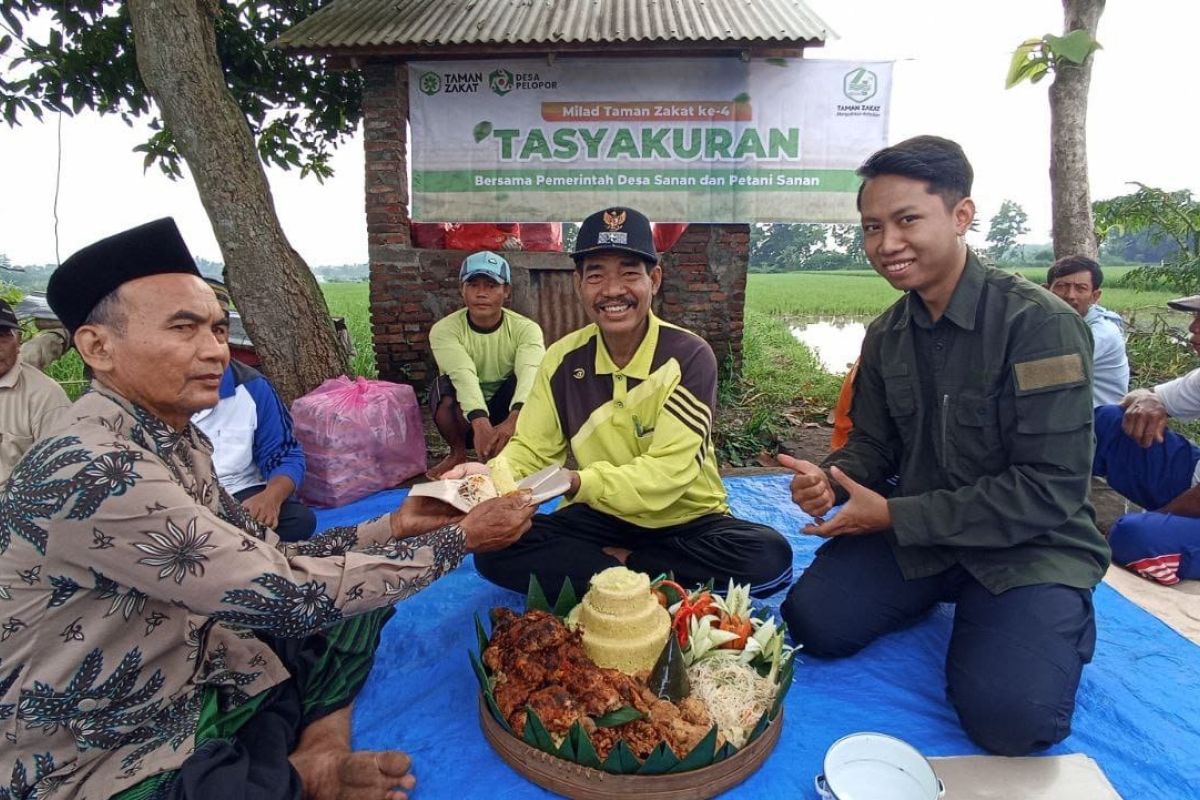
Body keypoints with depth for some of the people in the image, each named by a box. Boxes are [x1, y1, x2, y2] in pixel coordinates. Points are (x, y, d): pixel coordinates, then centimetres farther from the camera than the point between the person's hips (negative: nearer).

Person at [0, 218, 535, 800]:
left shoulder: (177, 440, 0)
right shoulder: (87, 473, -29)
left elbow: (269, 561, 5)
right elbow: (289, 596, -30)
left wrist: (394, 527, -8)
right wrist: (459, 538, -20)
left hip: (199, 688, 9)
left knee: (361, 596, 7)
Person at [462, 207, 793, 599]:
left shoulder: (689, 356, -17)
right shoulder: (563, 359, -6)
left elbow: (669, 471, -24)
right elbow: (531, 449, -2)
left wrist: (577, 482, -39)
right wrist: (489, 477, -25)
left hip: (687, 521, -1)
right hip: (600, 518, 2)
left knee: (771, 557, -29)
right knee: (496, 550, -19)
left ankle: (615, 565, -12)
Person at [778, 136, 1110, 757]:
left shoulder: (1040, 324, -20)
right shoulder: (886, 334, 1)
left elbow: (1050, 489, -22)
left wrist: (894, 515, -21)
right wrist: (830, 479, -17)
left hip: (1030, 547, -4)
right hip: (915, 534, 5)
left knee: (1009, 716, -24)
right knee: (812, 620, -11)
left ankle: (1053, 622, 11)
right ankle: (940, 594, 17)